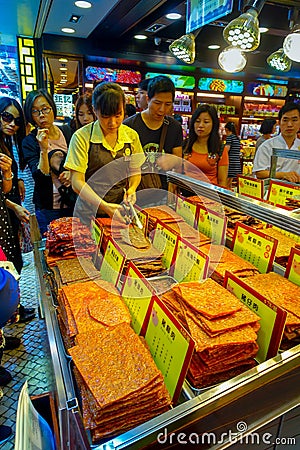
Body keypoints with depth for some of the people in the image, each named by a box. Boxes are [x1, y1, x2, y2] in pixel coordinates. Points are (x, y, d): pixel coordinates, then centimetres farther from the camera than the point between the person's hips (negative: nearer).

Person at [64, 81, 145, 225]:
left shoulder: (132, 136, 2)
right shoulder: (82, 137, -10)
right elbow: (77, 182, -12)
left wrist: (131, 189, -7)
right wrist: (105, 206, -25)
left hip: (121, 212, 3)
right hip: (89, 214, -3)